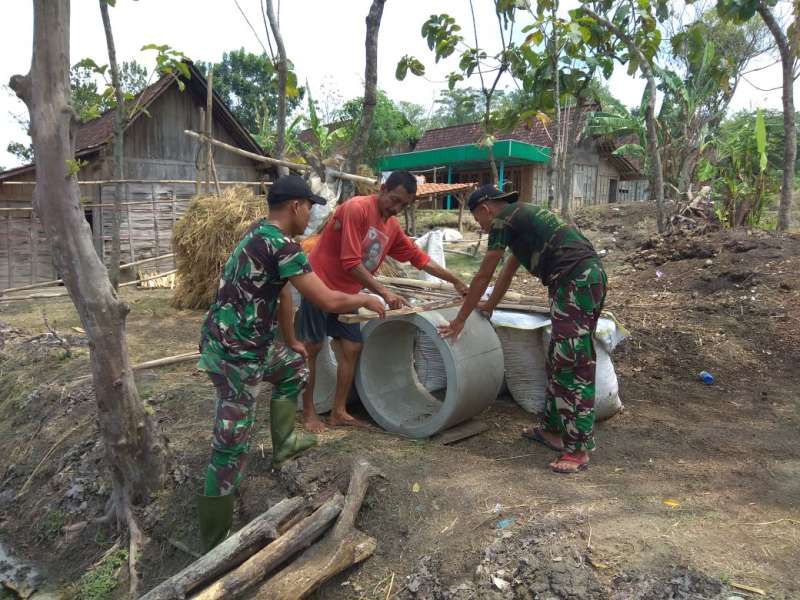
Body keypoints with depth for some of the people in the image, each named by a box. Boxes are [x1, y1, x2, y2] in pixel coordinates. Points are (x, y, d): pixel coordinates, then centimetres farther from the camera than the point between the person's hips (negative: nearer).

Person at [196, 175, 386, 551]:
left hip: (245, 344, 10)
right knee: (232, 448, -2)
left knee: (294, 366, 29)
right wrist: (367, 300, -2)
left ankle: (283, 443, 40)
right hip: (235, 355, -10)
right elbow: (328, 301, -21)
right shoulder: (280, 245, -20)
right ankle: (215, 545, 9)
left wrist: (292, 341, 27)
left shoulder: (262, 234, 10)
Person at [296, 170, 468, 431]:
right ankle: (308, 412, 13)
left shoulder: (393, 227, 6)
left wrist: (455, 281, 15)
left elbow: (419, 257, 14)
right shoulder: (356, 208, -19)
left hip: (346, 294, 8)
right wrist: (385, 293, -24)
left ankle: (339, 412, 14)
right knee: (312, 349, 0)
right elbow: (351, 263, -24)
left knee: (352, 349, 4)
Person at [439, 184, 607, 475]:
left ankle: (578, 448, -2)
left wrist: (460, 319, 7)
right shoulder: (521, 216, 25)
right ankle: (554, 430, 23)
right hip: (588, 278, 10)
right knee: (558, 361, 14)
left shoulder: (503, 219, -3)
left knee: (574, 365, -7)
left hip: (577, 282, -10)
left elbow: (483, 276, -1)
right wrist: (490, 305, 44)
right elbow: (509, 270, 35)